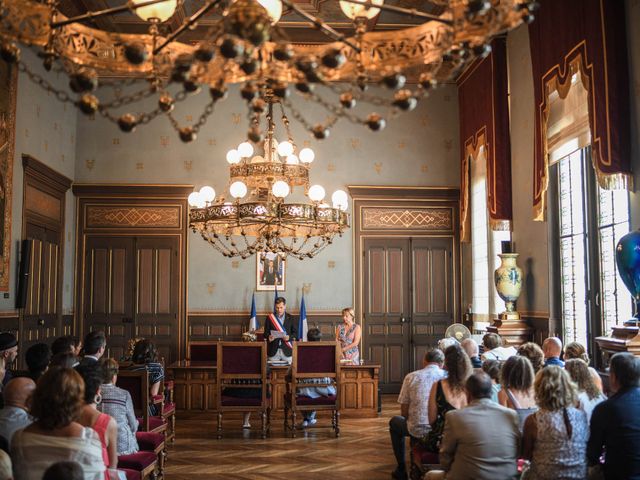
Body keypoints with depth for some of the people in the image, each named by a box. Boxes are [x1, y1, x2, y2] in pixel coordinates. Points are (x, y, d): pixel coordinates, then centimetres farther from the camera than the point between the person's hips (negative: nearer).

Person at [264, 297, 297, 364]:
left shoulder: (291, 318, 5)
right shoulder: (269, 318, 6)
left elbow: (295, 333, 5)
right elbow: (266, 333, 6)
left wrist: (289, 337, -15)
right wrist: (268, 337, -16)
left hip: (287, 351, 0)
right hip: (273, 350, 0)